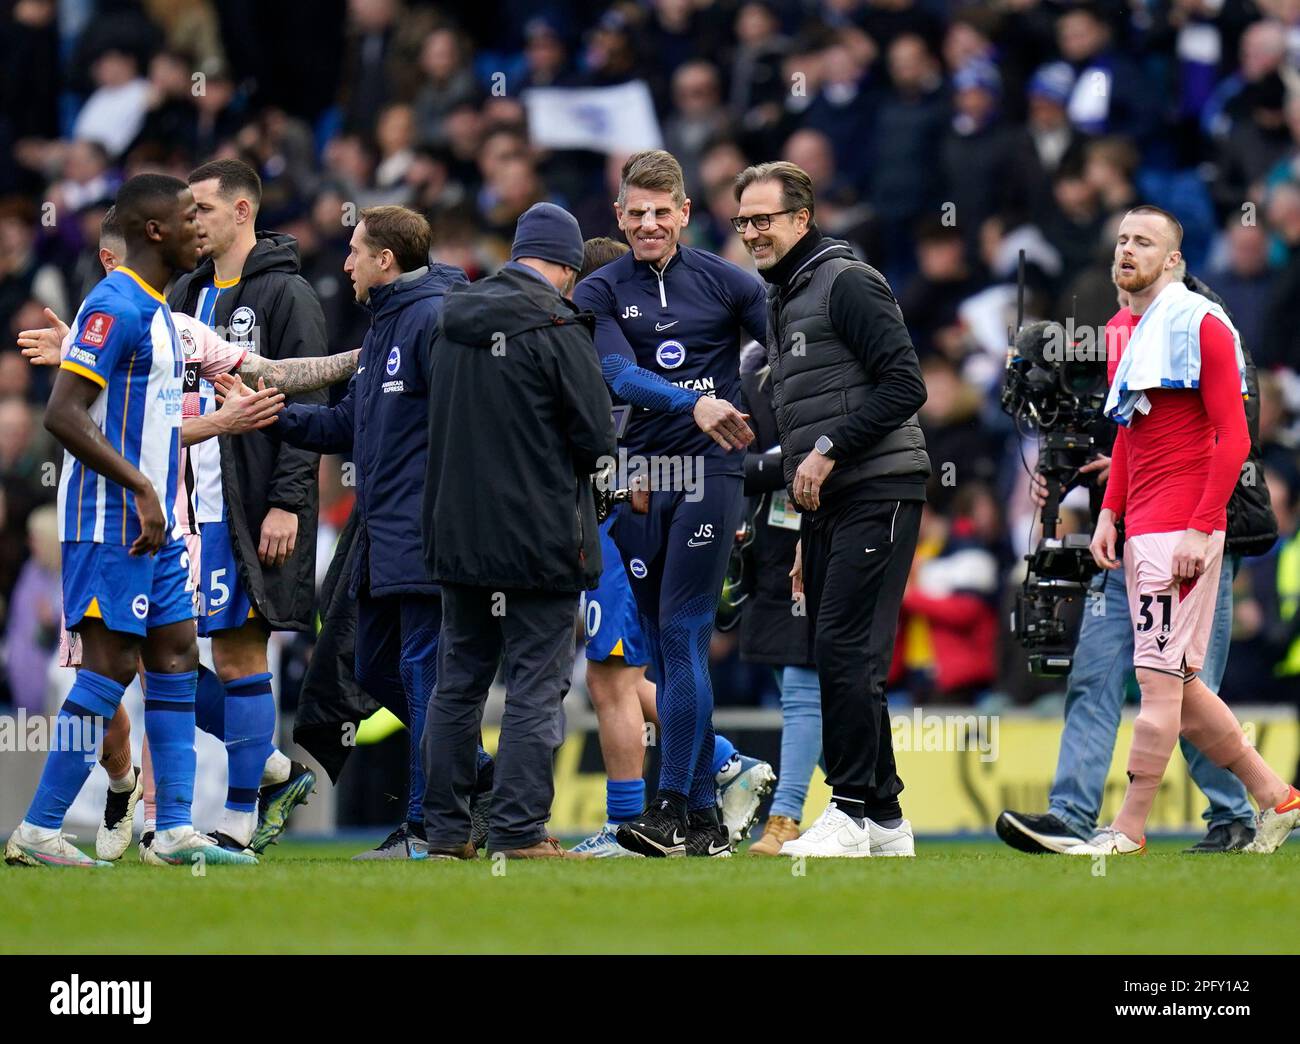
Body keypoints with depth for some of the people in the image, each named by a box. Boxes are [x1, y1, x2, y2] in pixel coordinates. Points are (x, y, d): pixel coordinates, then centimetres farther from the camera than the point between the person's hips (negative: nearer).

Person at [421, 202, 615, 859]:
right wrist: (575, 465, 8)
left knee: (458, 682, 13)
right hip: (540, 535, -7)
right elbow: (598, 438, -12)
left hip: (457, 529, 7)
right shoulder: (556, 328, -14)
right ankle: (519, 833, -6)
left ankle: (445, 829, 16)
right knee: (535, 687, -2)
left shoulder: (455, 323, 8)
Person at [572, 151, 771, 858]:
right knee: (661, 641, 3)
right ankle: (715, 791, 11)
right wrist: (694, 405, -25)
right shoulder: (600, 294, 6)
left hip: (708, 472, -3)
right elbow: (619, 374, -10)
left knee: (682, 634, -10)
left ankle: (675, 808, -12)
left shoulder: (723, 282, 5)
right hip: (637, 474, 3)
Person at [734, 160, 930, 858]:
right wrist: (807, 534, 23)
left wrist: (829, 451, -18)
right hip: (826, 505, 10)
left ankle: (853, 811, -11)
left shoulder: (847, 283, -8)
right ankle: (884, 821, 11)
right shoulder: (779, 300, 21)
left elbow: (904, 386, -16)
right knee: (835, 660, 7)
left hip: (876, 493, -10)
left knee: (847, 654, -14)